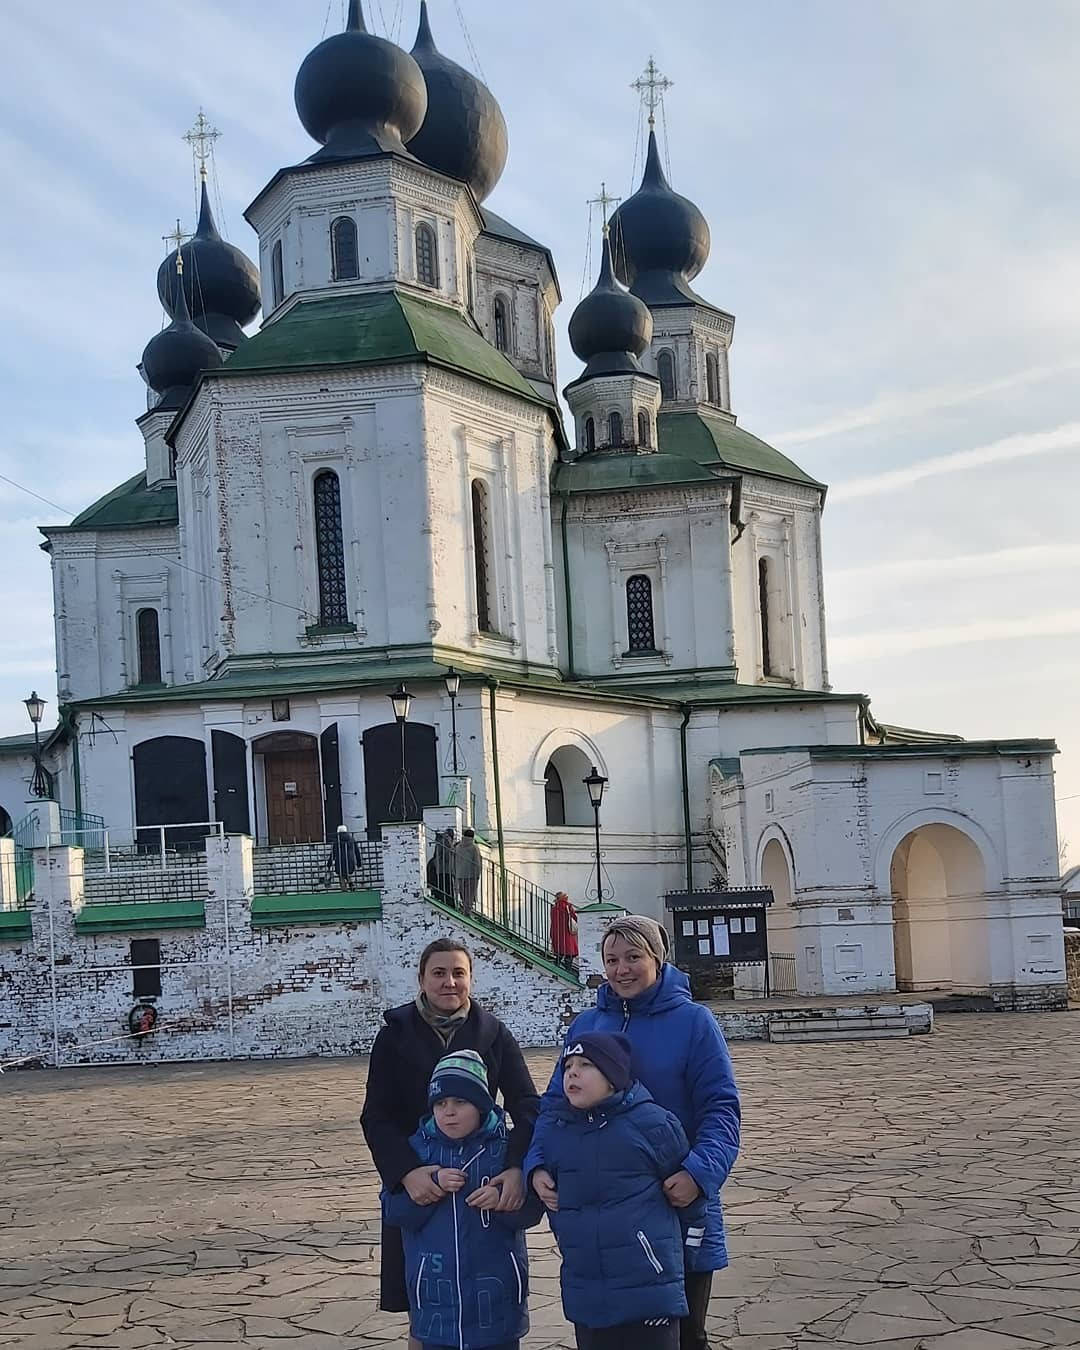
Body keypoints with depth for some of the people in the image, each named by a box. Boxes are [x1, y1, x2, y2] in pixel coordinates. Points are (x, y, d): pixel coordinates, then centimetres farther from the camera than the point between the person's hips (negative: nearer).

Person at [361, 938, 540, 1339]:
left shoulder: (493, 1034, 1)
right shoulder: (396, 1035, -1)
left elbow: (527, 1106, -7)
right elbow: (376, 1117, -7)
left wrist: (518, 1168, -26)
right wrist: (406, 1171, -26)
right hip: (417, 1187, 0)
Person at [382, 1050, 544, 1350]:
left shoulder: (505, 1147, -5)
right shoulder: (417, 1149, 0)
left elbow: (531, 1212, -5)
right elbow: (393, 1212, -4)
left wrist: (501, 1199, -24)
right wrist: (433, 1185, -17)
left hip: (495, 1298, -1)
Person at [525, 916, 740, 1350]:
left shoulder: (692, 1021, -5)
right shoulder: (585, 1025, 6)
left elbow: (720, 1107, -10)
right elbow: (555, 1104, 3)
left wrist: (700, 1171, -27)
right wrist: (538, 1165, -15)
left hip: (677, 1207, -3)